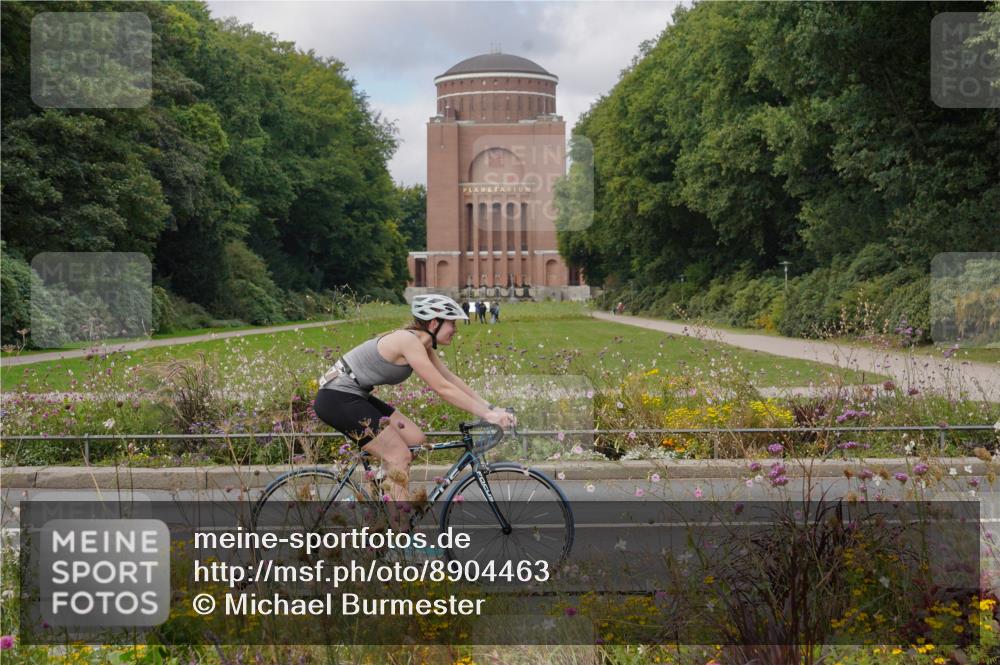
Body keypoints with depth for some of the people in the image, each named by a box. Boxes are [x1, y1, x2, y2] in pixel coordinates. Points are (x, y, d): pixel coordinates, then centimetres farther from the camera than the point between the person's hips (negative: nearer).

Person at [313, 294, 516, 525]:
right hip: (337, 398, -10)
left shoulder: (423, 344, 7)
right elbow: (443, 389, -24)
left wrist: (491, 408, 3)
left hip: (356, 396, 10)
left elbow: (452, 380, 10)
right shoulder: (409, 341, -21)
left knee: (417, 441, 6)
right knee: (400, 456, -12)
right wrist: (487, 415, -23)